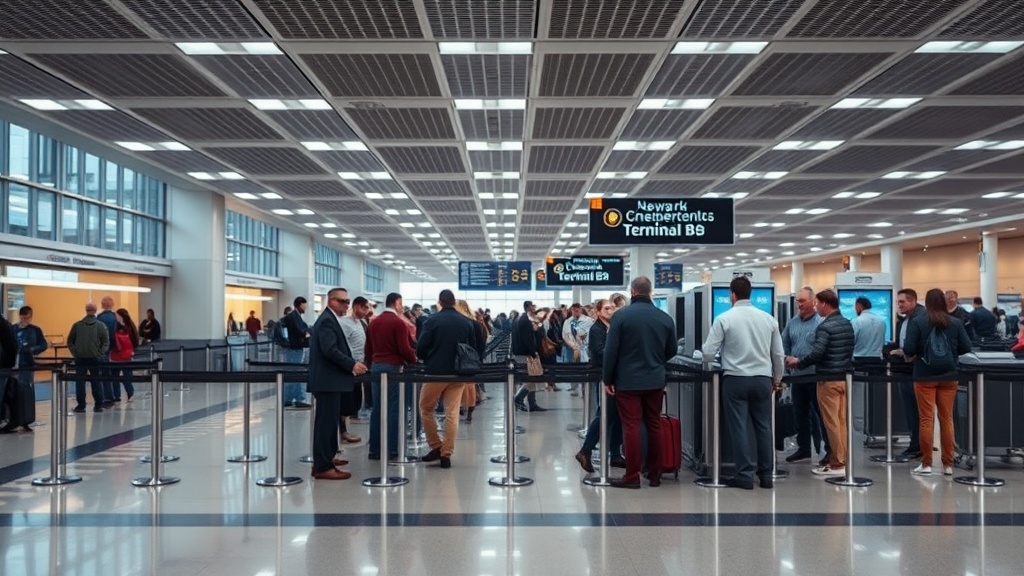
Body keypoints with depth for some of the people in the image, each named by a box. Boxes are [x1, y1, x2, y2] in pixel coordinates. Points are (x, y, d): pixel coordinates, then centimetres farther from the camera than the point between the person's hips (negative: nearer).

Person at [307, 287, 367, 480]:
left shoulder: (330, 319, 18)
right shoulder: (327, 321, -15)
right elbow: (330, 350, -25)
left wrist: (349, 365, 14)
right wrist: (352, 364, -22)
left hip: (330, 380, 11)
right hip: (328, 380, -11)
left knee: (328, 421, 19)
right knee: (326, 422, -9)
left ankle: (325, 458, 30)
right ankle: (323, 467, -7)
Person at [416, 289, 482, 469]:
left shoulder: (432, 320, -8)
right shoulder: (467, 322, 2)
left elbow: (420, 349, -8)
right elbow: (474, 349, 7)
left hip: (435, 372, -3)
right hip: (458, 372, 3)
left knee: (425, 409, 15)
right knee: (452, 414, 5)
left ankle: (436, 447, 14)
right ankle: (446, 454, 5)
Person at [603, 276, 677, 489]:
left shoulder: (621, 315, -10)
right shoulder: (665, 318, 0)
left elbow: (611, 350, -9)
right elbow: (672, 350, 9)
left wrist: (608, 379, -1)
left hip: (627, 381, -3)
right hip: (655, 381, 4)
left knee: (631, 427, 0)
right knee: (654, 425, 11)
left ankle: (632, 476, 3)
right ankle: (655, 474, 18)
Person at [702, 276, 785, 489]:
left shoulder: (724, 319, -7)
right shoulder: (768, 318, 4)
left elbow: (708, 355, -7)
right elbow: (779, 354, 9)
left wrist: (704, 348, 16)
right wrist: (777, 379, 24)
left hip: (736, 379, -3)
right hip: (762, 379, 3)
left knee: (738, 428, 3)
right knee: (764, 427, 11)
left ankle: (744, 476, 5)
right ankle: (766, 475, 15)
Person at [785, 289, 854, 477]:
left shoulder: (825, 327, -16)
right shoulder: (848, 324, 10)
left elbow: (817, 354, -23)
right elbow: (848, 351, 16)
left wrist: (798, 362, -9)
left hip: (829, 379, -8)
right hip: (845, 377, 8)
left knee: (831, 422, -2)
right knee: (842, 421, 11)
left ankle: (836, 464, 2)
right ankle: (842, 460, 16)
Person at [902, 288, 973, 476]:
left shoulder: (917, 322, -8)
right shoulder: (955, 323, 0)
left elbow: (908, 349, -13)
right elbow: (966, 347, 1)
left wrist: (914, 353, 10)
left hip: (924, 377, -2)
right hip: (948, 376, 3)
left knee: (926, 419, 2)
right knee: (946, 418, 9)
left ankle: (926, 464, 4)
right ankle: (948, 464, 13)